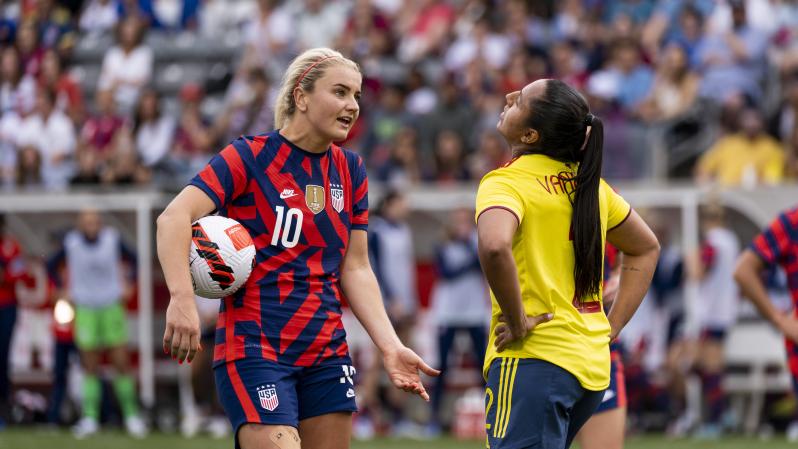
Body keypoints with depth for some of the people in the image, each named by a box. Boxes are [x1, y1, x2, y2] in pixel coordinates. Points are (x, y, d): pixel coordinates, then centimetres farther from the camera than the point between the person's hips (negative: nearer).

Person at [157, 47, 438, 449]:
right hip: (254, 349, -6)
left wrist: (390, 346, 2)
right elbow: (174, 218, -17)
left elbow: (355, 269, 14)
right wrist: (182, 299, -31)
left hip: (327, 352, 6)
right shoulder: (251, 156, -6)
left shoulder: (351, 172, 12)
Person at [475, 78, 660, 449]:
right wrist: (609, 329, 18)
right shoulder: (586, 182, 12)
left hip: (532, 362, -8)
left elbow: (495, 246, -33)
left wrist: (517, 322, -19)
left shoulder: (507, 182, -11)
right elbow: (646, 247, 25)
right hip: (592, 361, 8)